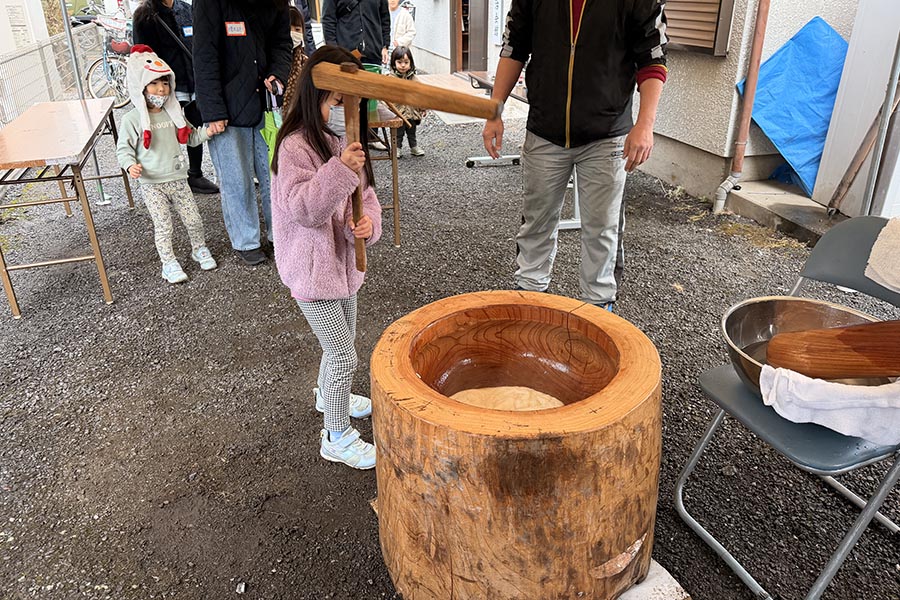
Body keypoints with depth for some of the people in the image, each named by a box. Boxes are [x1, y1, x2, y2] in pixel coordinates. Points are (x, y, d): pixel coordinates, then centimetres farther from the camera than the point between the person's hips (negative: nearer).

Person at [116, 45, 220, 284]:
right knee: (163, 226, 2)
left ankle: (200, 249, 34)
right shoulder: (132, 119, -8)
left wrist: (206, 132, -3)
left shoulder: (173, 113, 6)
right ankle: (169, 263, 17)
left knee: (193, 219, 9)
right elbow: (123, 149, -4)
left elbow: (189, 137, 16)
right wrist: (130, 165, -23)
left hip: (177, 178, 4)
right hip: (152, 184, -4)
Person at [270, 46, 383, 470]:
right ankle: (337, 438, 18)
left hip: (344, 260, 8)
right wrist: (340, 170, -41)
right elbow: (303, 208, -29)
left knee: (340, 343, 25)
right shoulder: (296, 146, -20)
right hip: (313, 269, -8)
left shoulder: (344, 138, 5)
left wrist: (368, 221, -15)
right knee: (344, 356, -1)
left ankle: (328, 394, 53)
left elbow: (364, 192, 7)